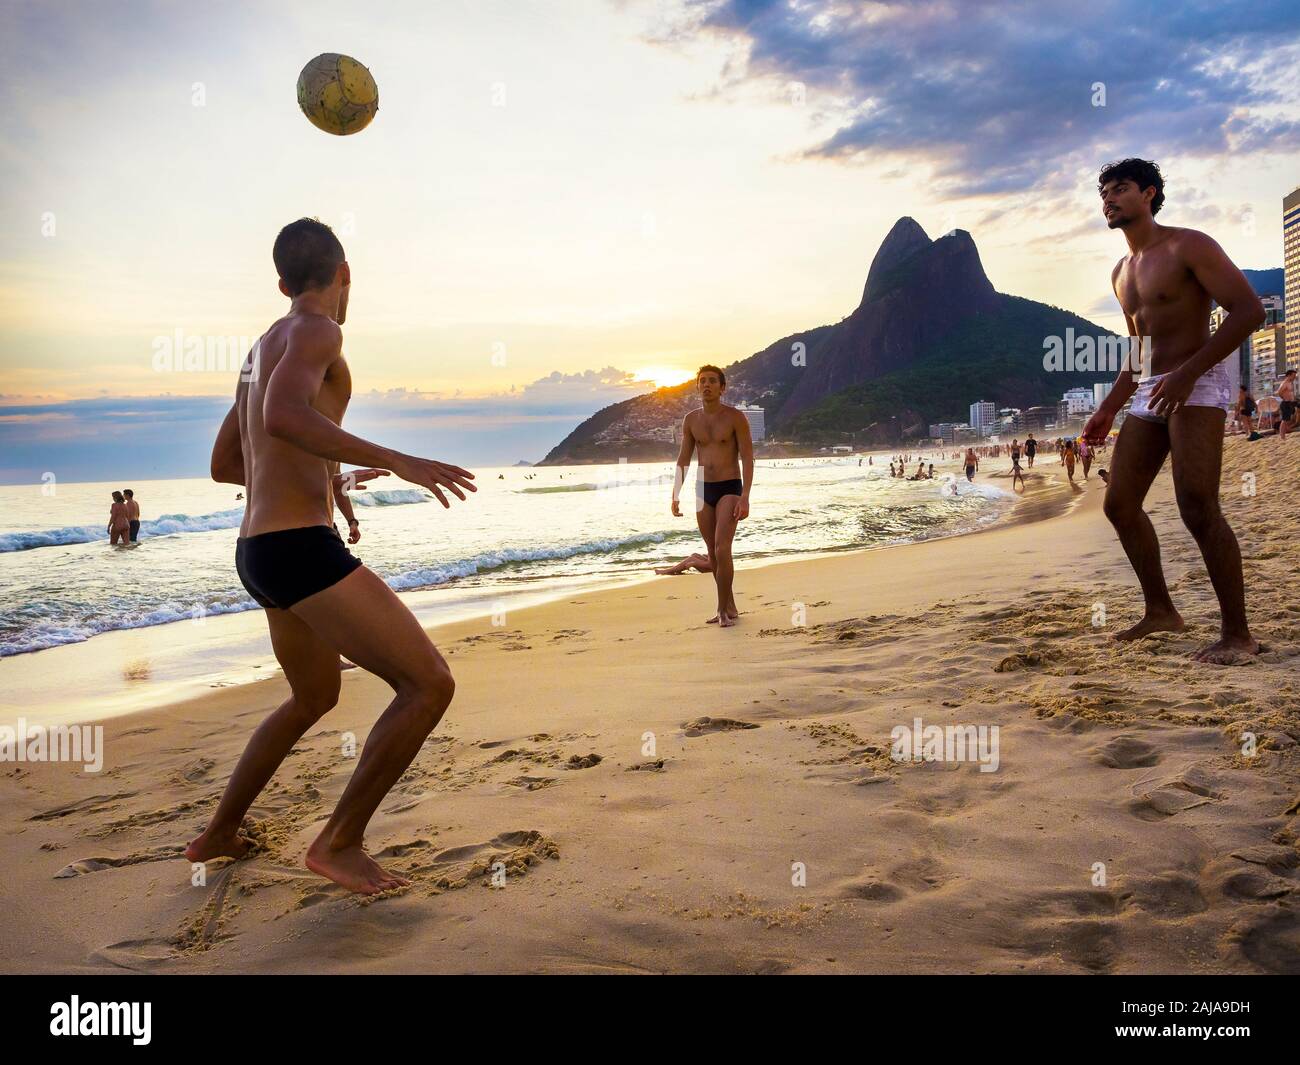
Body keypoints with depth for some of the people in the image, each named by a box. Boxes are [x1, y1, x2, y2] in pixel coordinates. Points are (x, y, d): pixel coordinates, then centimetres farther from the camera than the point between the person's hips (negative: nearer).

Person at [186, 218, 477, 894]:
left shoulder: (261, 349, 22)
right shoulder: (314, 330, -7)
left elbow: (223, 465, 29)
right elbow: (284, 417, -28)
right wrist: (397, 461, -27)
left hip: (261, 555, 10)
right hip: (301, 552, -10)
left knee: (315, 697, 29)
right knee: (430, 685, -9)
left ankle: (218, 835, 37)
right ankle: (341, 842, 0)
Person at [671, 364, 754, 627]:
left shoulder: (735, 417, -7)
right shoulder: (691, 419, 6)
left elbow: (747, 457, -10)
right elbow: (683, 459, 11)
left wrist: (745, 497, -19)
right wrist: (676, 495, 6)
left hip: (729, 489, -5)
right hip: (703, 490, 5)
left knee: (722, 550, -18)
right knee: (713, 554, 9)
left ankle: (723, 609, -7)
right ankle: (730, 607, 21)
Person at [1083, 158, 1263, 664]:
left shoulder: (1188, 246, -5)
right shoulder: (1121, 273, 19)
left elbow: (1249, 309, -13)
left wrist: (1187, 373, -22)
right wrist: (1108, 409, 19)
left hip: (1198, 386, -8)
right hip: (1149, 393, 8)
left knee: (1198, 508, -17)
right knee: (1119, 504, 5)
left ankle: (1237, 634, -10)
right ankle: (1160, 611, 18)